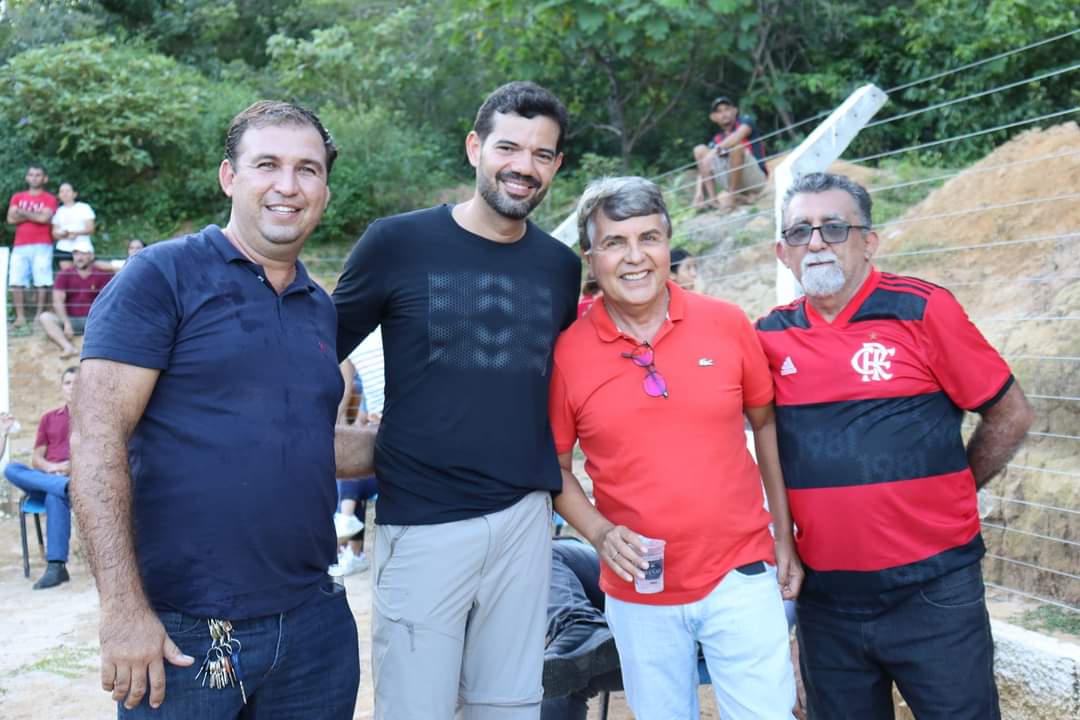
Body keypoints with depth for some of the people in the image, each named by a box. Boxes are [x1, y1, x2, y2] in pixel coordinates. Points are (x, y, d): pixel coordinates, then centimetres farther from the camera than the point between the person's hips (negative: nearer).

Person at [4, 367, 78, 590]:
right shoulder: (48, 418, 22)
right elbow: (36, 458, 15)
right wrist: (50, 467, -9)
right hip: (47, 478, 4)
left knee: (55, 496, -40)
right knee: (11, 469, -27)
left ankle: (56, 566, -47)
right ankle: (67, 487, -51)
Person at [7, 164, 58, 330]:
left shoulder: (49, 199, 6)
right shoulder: (17, 197, 16)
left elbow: (44, 218, -10)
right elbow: (11, 219, 3)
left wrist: (23, 213, 1)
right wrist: (35, 215, -2)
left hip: (42, 246, -3)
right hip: (20, 246, 3)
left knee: (41, 282, -8)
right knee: (16, 282, -5)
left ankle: (39, 316, -5)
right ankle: (20, 318, -3)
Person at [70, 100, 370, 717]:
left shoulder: (321, 309, 11)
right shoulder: (161, 276, -7)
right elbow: (97, 440, -13)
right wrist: (124, 608, -19)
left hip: (316, 621, 6)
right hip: (183, 631, -5)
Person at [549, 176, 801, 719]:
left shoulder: (727, 324, -5)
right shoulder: (567, 351, -7)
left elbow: (766, 424, 7)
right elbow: (555, 467, 3)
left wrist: (785, 536, 6)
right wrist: (599, 533, -13)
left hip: (740, 577, 0)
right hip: (638, 596, 1)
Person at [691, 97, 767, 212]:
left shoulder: (746, 121, 0)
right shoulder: (717, 140, 11)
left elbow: (738, 136, -25)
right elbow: (704, 168, 2)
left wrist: (716, 149, -25)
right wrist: (699, 191, -13)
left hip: (756, 177, -5)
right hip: (731, 180, 5)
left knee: (736, 145, -30)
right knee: (700, 149, -1)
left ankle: (732, 196, -22)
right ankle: (712, 198, -15)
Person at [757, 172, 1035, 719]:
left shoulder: (923, 310, -9)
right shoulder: (770, 337, 1)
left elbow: (1009, 414, -1)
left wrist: (947, 492, 5)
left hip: (932, 591, -3)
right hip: (824, 598, 4)